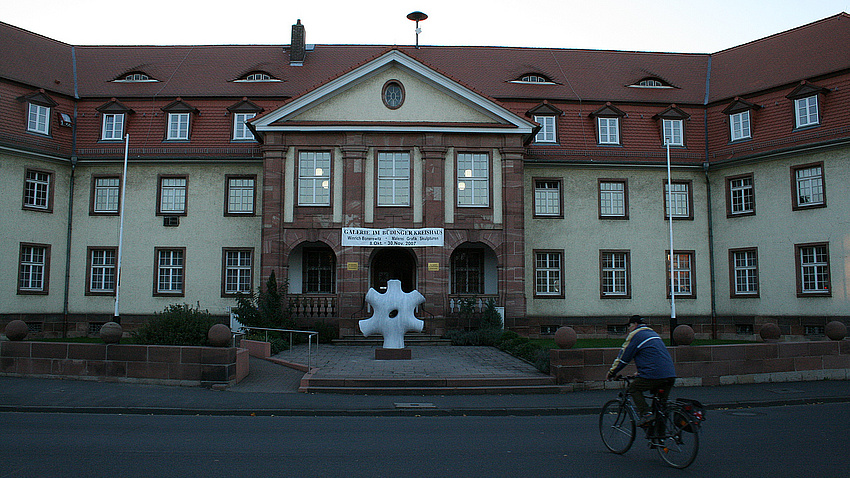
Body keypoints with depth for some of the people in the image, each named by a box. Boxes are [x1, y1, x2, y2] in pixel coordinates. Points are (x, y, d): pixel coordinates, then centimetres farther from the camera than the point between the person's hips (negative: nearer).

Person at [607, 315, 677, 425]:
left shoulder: (635, 335, 1)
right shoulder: (653, 333, 27)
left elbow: (623, 357, 2)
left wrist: (612, 372, 12)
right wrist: (638, 374, 41)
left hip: (654, 374, -8)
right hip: (670, 375, 8)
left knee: (634, 388, 9)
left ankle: (646, 413, -7)